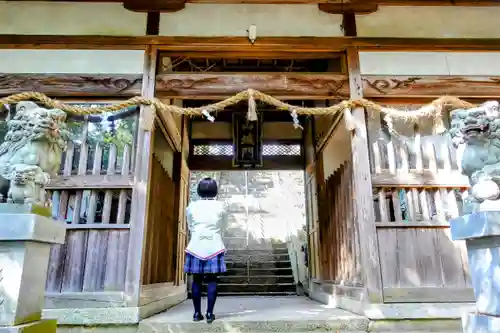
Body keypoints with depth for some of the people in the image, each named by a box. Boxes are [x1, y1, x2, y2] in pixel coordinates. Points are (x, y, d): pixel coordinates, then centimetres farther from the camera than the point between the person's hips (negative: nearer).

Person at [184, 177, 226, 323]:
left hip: (196, 246, 1)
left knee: (197, 280, 6)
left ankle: (197, 313, 10)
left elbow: (190, 227, 12)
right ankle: (210, 313, 3)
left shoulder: (192, 206, 1)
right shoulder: (219, 205, 1)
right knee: (211, 280, 3)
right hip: (214, 247, 0)